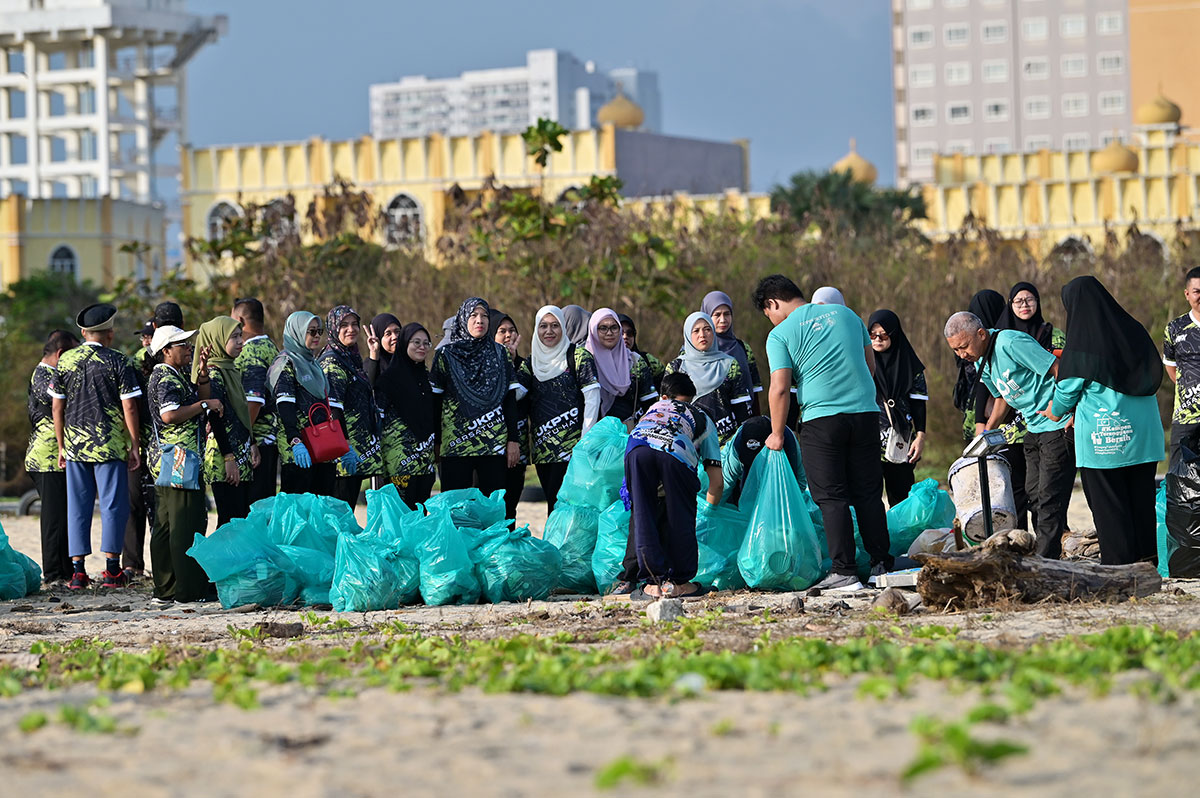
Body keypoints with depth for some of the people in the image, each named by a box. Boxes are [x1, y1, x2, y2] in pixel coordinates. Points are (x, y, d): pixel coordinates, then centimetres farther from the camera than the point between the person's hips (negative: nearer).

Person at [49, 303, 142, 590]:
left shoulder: (65, 361, 6)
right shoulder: (117, 362, -6)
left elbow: (57, 407, 8)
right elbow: (129, 407, -9)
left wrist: (61, 446, 15)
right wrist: (135, 445, -2)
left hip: (74, 446, 4)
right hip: (110, 446, -3)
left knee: (77, 506, 8)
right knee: (113, 505, 2)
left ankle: (77, 569, 6)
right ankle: (111, 570, -1)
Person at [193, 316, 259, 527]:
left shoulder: (231, 371, 17)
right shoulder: (213, 373, -11)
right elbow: (215, 419, -16)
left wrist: (252, 444, 19)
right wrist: (228, 458, -20)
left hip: (241, 453, 9)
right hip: (223, 456, -9)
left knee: (242, 518, 7)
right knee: (230, 521, -10)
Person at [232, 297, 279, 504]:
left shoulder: (251, 352, -13)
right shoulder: (271, 347, 17)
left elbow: (253, 401, -21)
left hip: (256, 440, -10)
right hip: (272, 437, 10)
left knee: (252, 504, -10)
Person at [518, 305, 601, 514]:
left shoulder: (578, 356, -3)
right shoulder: (532, 361, 14)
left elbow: (592, 398, -8)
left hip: (570, 444, -6)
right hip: (542, 447, 6)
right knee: (553, 506, 6)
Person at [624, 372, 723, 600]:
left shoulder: (654, 408, 44)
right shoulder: (703, 419, 37)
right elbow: (717, 482, 32)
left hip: (637, 447, 2)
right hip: (676, 453, -2)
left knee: (642, 516, 12)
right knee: (680, 518, 13)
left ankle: (655, 583, 11)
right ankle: (679, 582, 16)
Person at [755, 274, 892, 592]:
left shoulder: (780, 334, -2)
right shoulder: (845, 313, 13)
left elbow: (780, 389, -9)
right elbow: (870, 364, 19)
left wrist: (777, 434, 0)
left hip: (821, 419, -4)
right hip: (866, 412, 4)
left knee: (831, 497, 0)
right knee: (868, 493, 11)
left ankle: (844, 572, -4)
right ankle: (881, 566, 12)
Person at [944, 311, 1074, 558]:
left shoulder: (1011, 343, -19)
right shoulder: (981, 364, 10)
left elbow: (1061, 370, -20)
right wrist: (988, 430, 17)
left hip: (1060, 426, -10)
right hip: (1034, 428, 10)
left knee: (1049, 497, -12)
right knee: (1034, 495, 9)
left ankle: (1046, 562, -13)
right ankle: (1043, 552, 13)